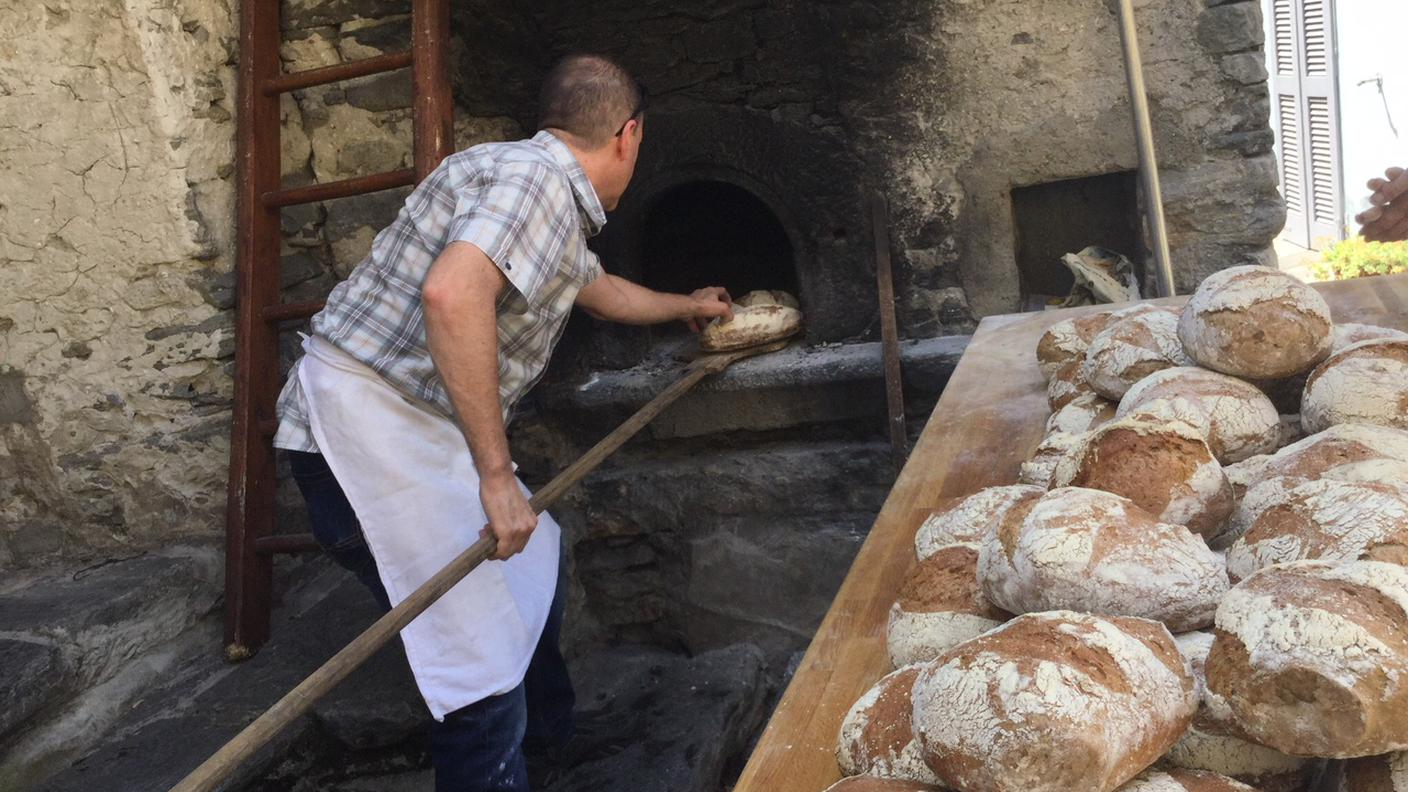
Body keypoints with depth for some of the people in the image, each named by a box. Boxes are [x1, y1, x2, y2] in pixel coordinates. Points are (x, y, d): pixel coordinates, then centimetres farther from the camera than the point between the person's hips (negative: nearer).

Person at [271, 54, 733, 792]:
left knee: (533, 560, 25)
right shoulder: (538, 179, -16)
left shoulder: (553, 207, 15)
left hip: (414, 419, 11)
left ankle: (550, 731, 47)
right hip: (366, 424, -11)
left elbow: (600, 289, 35)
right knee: (485, 666, -9)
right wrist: (496, 473, -31)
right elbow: (453, 294, -34)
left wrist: (685, 306, 52)